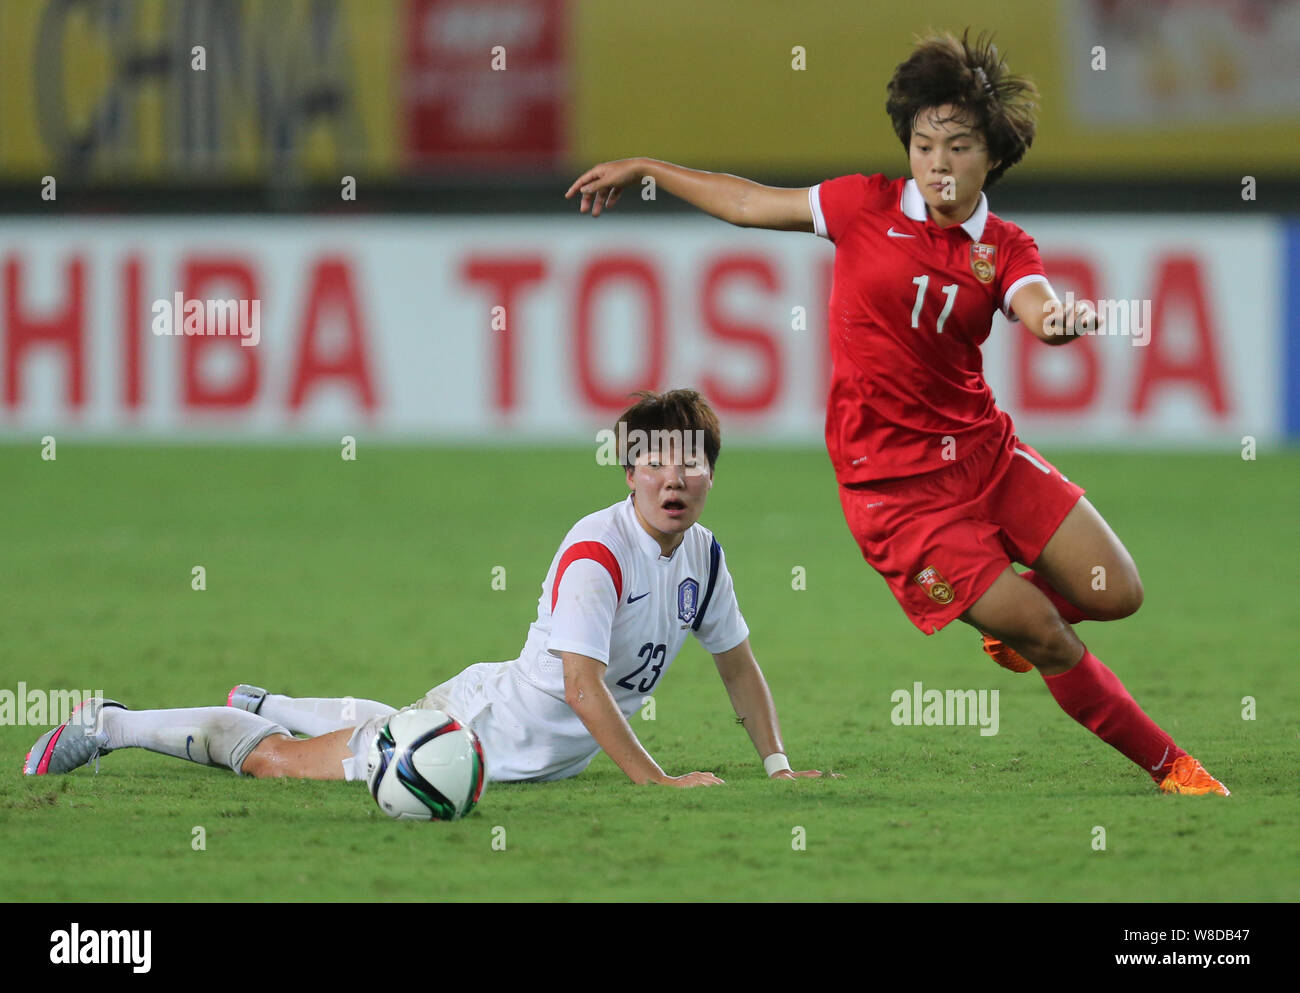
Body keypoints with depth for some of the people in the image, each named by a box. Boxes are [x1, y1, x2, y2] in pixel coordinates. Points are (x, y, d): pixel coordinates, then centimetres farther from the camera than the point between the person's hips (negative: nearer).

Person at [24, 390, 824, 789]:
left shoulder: (703, 555, -5)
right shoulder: (597, 551, -30)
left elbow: (737, 662, 10)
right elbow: (582, 684, -35)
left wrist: (779, 766, 5)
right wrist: (653, 779, -37)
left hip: (548, 755, 9)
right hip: (488, 727, -9)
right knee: (275, 760, 0)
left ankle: (270, 706, 64)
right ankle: (110, 726, 15)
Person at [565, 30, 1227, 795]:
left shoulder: (1005, 249, 1)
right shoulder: (867, 206, -3)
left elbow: (1038, 310, -21)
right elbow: (750, 203, 10)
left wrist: (1064, 321, -45)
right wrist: (643, 168, 15)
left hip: (983, 448, 3)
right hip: (893, 479, -3)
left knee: (1116, 595, -3)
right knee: (1049, 643, -9)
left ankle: (1010, 613, 30)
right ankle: (1167, 766, 9)